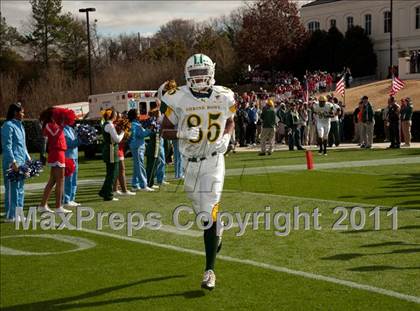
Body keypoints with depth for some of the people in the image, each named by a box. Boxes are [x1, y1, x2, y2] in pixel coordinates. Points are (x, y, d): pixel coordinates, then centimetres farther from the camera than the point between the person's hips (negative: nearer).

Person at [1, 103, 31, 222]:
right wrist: (13, 162, -20)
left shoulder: (20, 126, 17)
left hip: (21, 162, 9)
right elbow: (7, 146, -15)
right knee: (12, 188, -5)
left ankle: (18, 214, 19)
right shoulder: (8, 126, -10)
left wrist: (28, 159, 20)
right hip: (12, 163, -9)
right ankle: (11, 216, -1)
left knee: (20, 188, 12)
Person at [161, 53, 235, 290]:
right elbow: (165, 131, -3)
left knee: (209, 214, -12)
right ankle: (218, 230, 53)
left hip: (213, 161, -2)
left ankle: (210, 270, -7)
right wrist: (182, 133, -22)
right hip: (190, 162, 2)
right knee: (202, 212, 16)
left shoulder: (224, 98, -5)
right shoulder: (179, 99, -9)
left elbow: (230, 122, 14)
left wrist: (226, 138, -5)